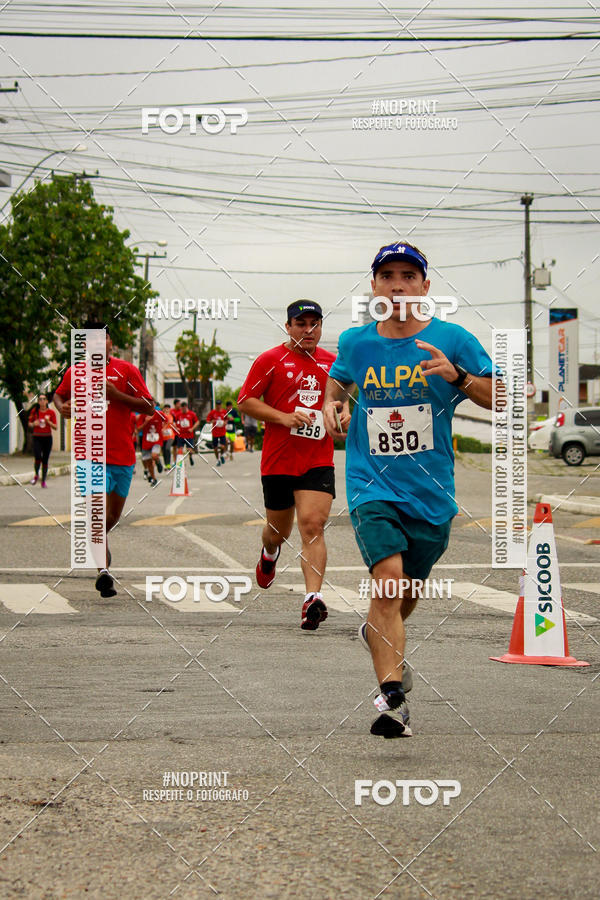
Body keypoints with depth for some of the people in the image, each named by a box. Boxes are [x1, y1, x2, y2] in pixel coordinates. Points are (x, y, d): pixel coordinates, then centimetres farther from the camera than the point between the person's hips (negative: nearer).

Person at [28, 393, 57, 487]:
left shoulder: (51, 412, 1)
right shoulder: (34, 411, 2)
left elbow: (55, 427, 2)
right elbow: (30, 424, 13)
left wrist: (49, 422, -15)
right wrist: (34, 424, -10)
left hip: (47, 438, 1)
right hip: (37, 438, -1)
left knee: (45, 460, 2)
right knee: (38, 457, -19)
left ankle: (43, 481, 14)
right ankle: (36, 475, 8)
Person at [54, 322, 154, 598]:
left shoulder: (126, 371, 0)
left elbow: (149, 407, -3)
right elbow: (58, 395, 24)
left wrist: (116, 394, -14)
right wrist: (62, 407, 0)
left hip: (123, 455, 2)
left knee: (113, 516, 15)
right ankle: (104, 571, -17)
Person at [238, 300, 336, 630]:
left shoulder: (331, 363, 10)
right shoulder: (270, 360, -1)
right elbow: (245, 402, -4)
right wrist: (284, 418, -16)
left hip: (318, 461, 1)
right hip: (278, 460, -1)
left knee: (312, 524, -17)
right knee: (279, 530, 14)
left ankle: (313, 598, -24)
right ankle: (269, 553, 51)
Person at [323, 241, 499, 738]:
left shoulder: (451, 339, -3)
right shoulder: (355, 342, 4)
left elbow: (500, 399, -5)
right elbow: (337, 382, 26)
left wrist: (456, 375, -22)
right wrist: (333, 407, 4)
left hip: (430, 490, 1)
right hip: (372, 484, -1)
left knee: (408, 589, 17)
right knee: (389, 577, -22)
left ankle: (378, 635, 52)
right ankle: (392, 698, -24)